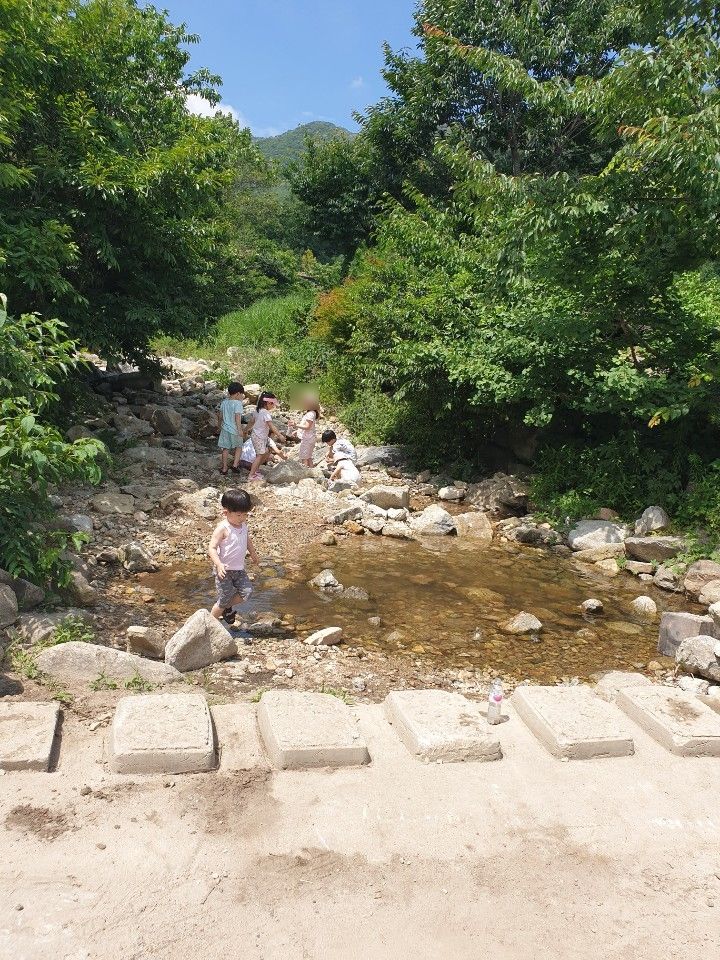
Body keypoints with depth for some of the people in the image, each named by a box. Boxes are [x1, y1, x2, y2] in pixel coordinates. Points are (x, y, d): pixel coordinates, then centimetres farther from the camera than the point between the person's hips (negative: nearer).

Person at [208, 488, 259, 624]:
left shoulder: (243, 525, 2)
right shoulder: (223, 528, -20)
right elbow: (212, 547, -22)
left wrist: (253, 553, 34)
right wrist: (219, 564, -34)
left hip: (239, 569, 7)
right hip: (224, 570, -7)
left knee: (246, 591, -5)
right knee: (224, 598, 0)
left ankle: (227, 607, 21)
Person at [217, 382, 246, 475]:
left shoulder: (224, 402, 3)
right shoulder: (238, 403, -17)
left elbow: (220, 415, 14)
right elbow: (237, 417, -22)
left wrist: (219, 423, 31)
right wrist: (240, 429, -21)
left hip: (225, 428, 5)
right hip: (234, 430, -5)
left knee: (225, 449, 13)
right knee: (239, 447, 16)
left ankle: (224, 469, 19)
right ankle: (235, 465, 6)